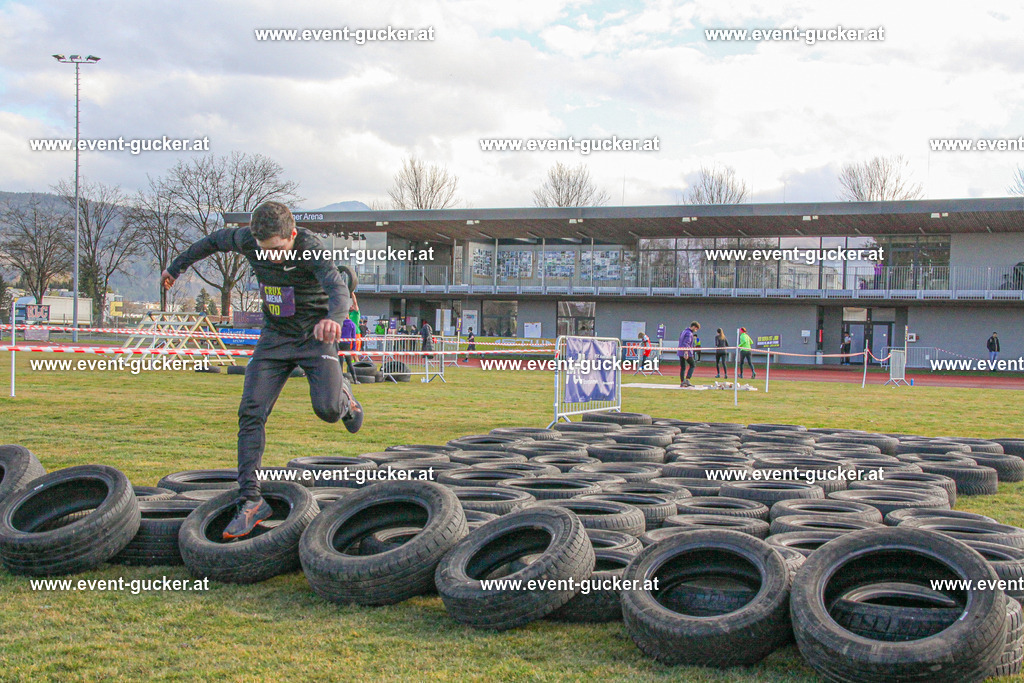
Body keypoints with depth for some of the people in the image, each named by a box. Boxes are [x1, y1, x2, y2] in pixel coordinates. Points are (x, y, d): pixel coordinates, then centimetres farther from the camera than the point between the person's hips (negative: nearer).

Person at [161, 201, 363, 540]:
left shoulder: (311, 248, -26)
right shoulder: (248, 239, -11)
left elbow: (339, 289, -42)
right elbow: (214, 240, 11)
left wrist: (333, 318, -65)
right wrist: (175, 267, 23)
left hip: (315, 336, -4)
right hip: (275, 336, 4)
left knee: (327, 409, -21)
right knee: (251, 412, -10)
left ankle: (343, 394, 19)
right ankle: (251, 499, -6)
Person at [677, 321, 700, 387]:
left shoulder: (684, 331, 17)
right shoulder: (689, 333, -13)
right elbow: (686, 343, -23)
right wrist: (686, 352, -27)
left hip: (680, 353, 9)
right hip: (687, 353, -8)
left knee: (682, 367, 8)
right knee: (692, 365, 3)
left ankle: (682, 382, 6)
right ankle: (687, 380, -8)